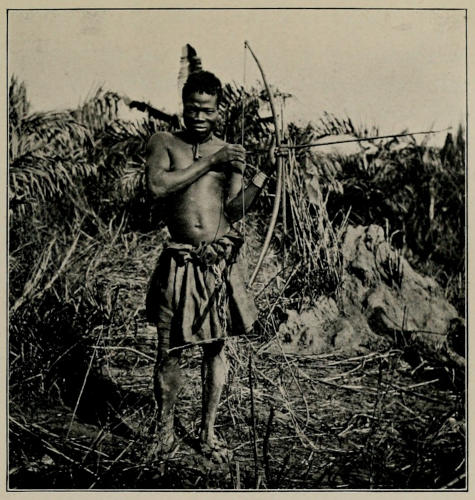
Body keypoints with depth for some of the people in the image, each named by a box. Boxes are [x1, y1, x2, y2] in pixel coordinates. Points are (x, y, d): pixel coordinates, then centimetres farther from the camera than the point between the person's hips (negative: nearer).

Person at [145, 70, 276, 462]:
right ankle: (165, 427, 25)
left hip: (221, 262, 2)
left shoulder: (231, 153, 9)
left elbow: (234, 210, -1)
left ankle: (208, 431, 25)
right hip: (181, 261, -1)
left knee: (215, 348, 9)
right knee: (169, 351, 3)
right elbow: (157, 186, -14)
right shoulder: (164, 143, 5)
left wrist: (265, 173, -13)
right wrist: (209, 163, -13)